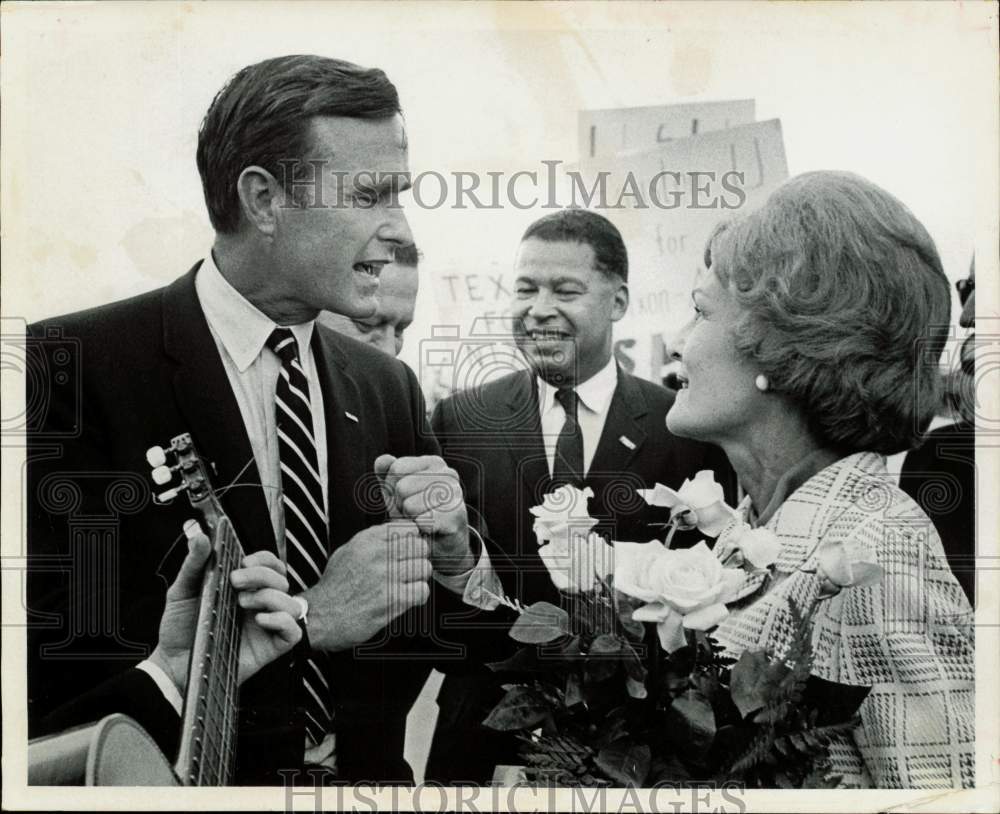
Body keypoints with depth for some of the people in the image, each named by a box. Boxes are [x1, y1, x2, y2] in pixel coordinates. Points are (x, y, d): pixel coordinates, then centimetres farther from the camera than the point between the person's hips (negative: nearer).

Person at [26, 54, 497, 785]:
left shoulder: (389, 386, 0)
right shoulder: (70, 366, -14)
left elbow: (469, 636, 5)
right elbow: (55, 644, -19)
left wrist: (451, 553, -14)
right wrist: (305, 616, -22)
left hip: (370, 775, 4)